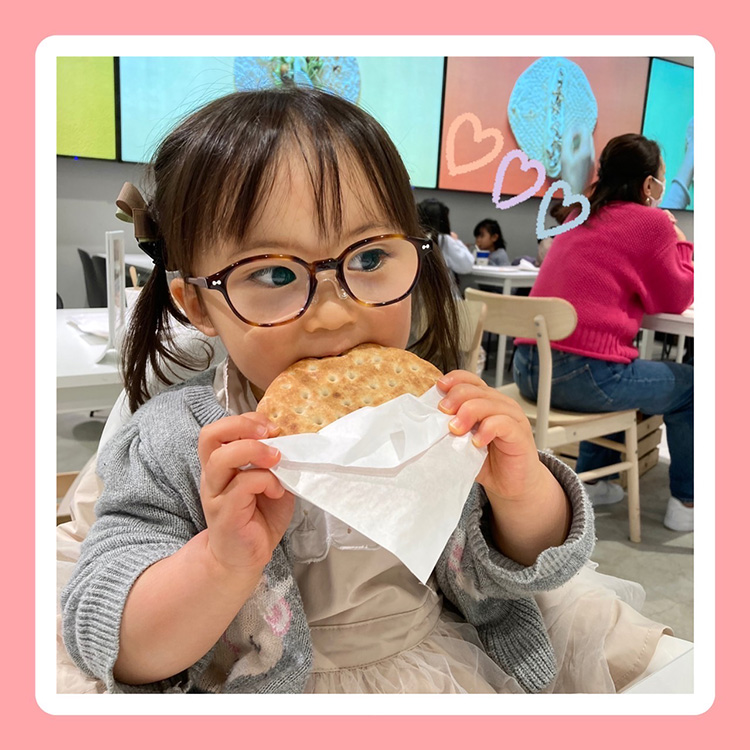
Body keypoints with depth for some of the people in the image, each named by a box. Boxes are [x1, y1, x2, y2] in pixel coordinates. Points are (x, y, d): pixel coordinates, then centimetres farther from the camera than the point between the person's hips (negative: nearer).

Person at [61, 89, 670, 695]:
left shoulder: (445, 409, -12)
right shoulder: (174, 447, -18)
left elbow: (527, 571, -4)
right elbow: (109, 646, -18)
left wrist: (524, 493, -25)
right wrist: (226, 561, -36)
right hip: (263, 693, -1)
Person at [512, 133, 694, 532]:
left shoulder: (581, 217, 19)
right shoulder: (651, 222, -2)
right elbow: (676, 300, 7)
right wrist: (680, 241, 18)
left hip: (528, 366, 8)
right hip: (585, 373, -7)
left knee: (626, 372, 35)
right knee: (688, 384, 19)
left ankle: (591, 480, 35)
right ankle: (685, 503, 26)